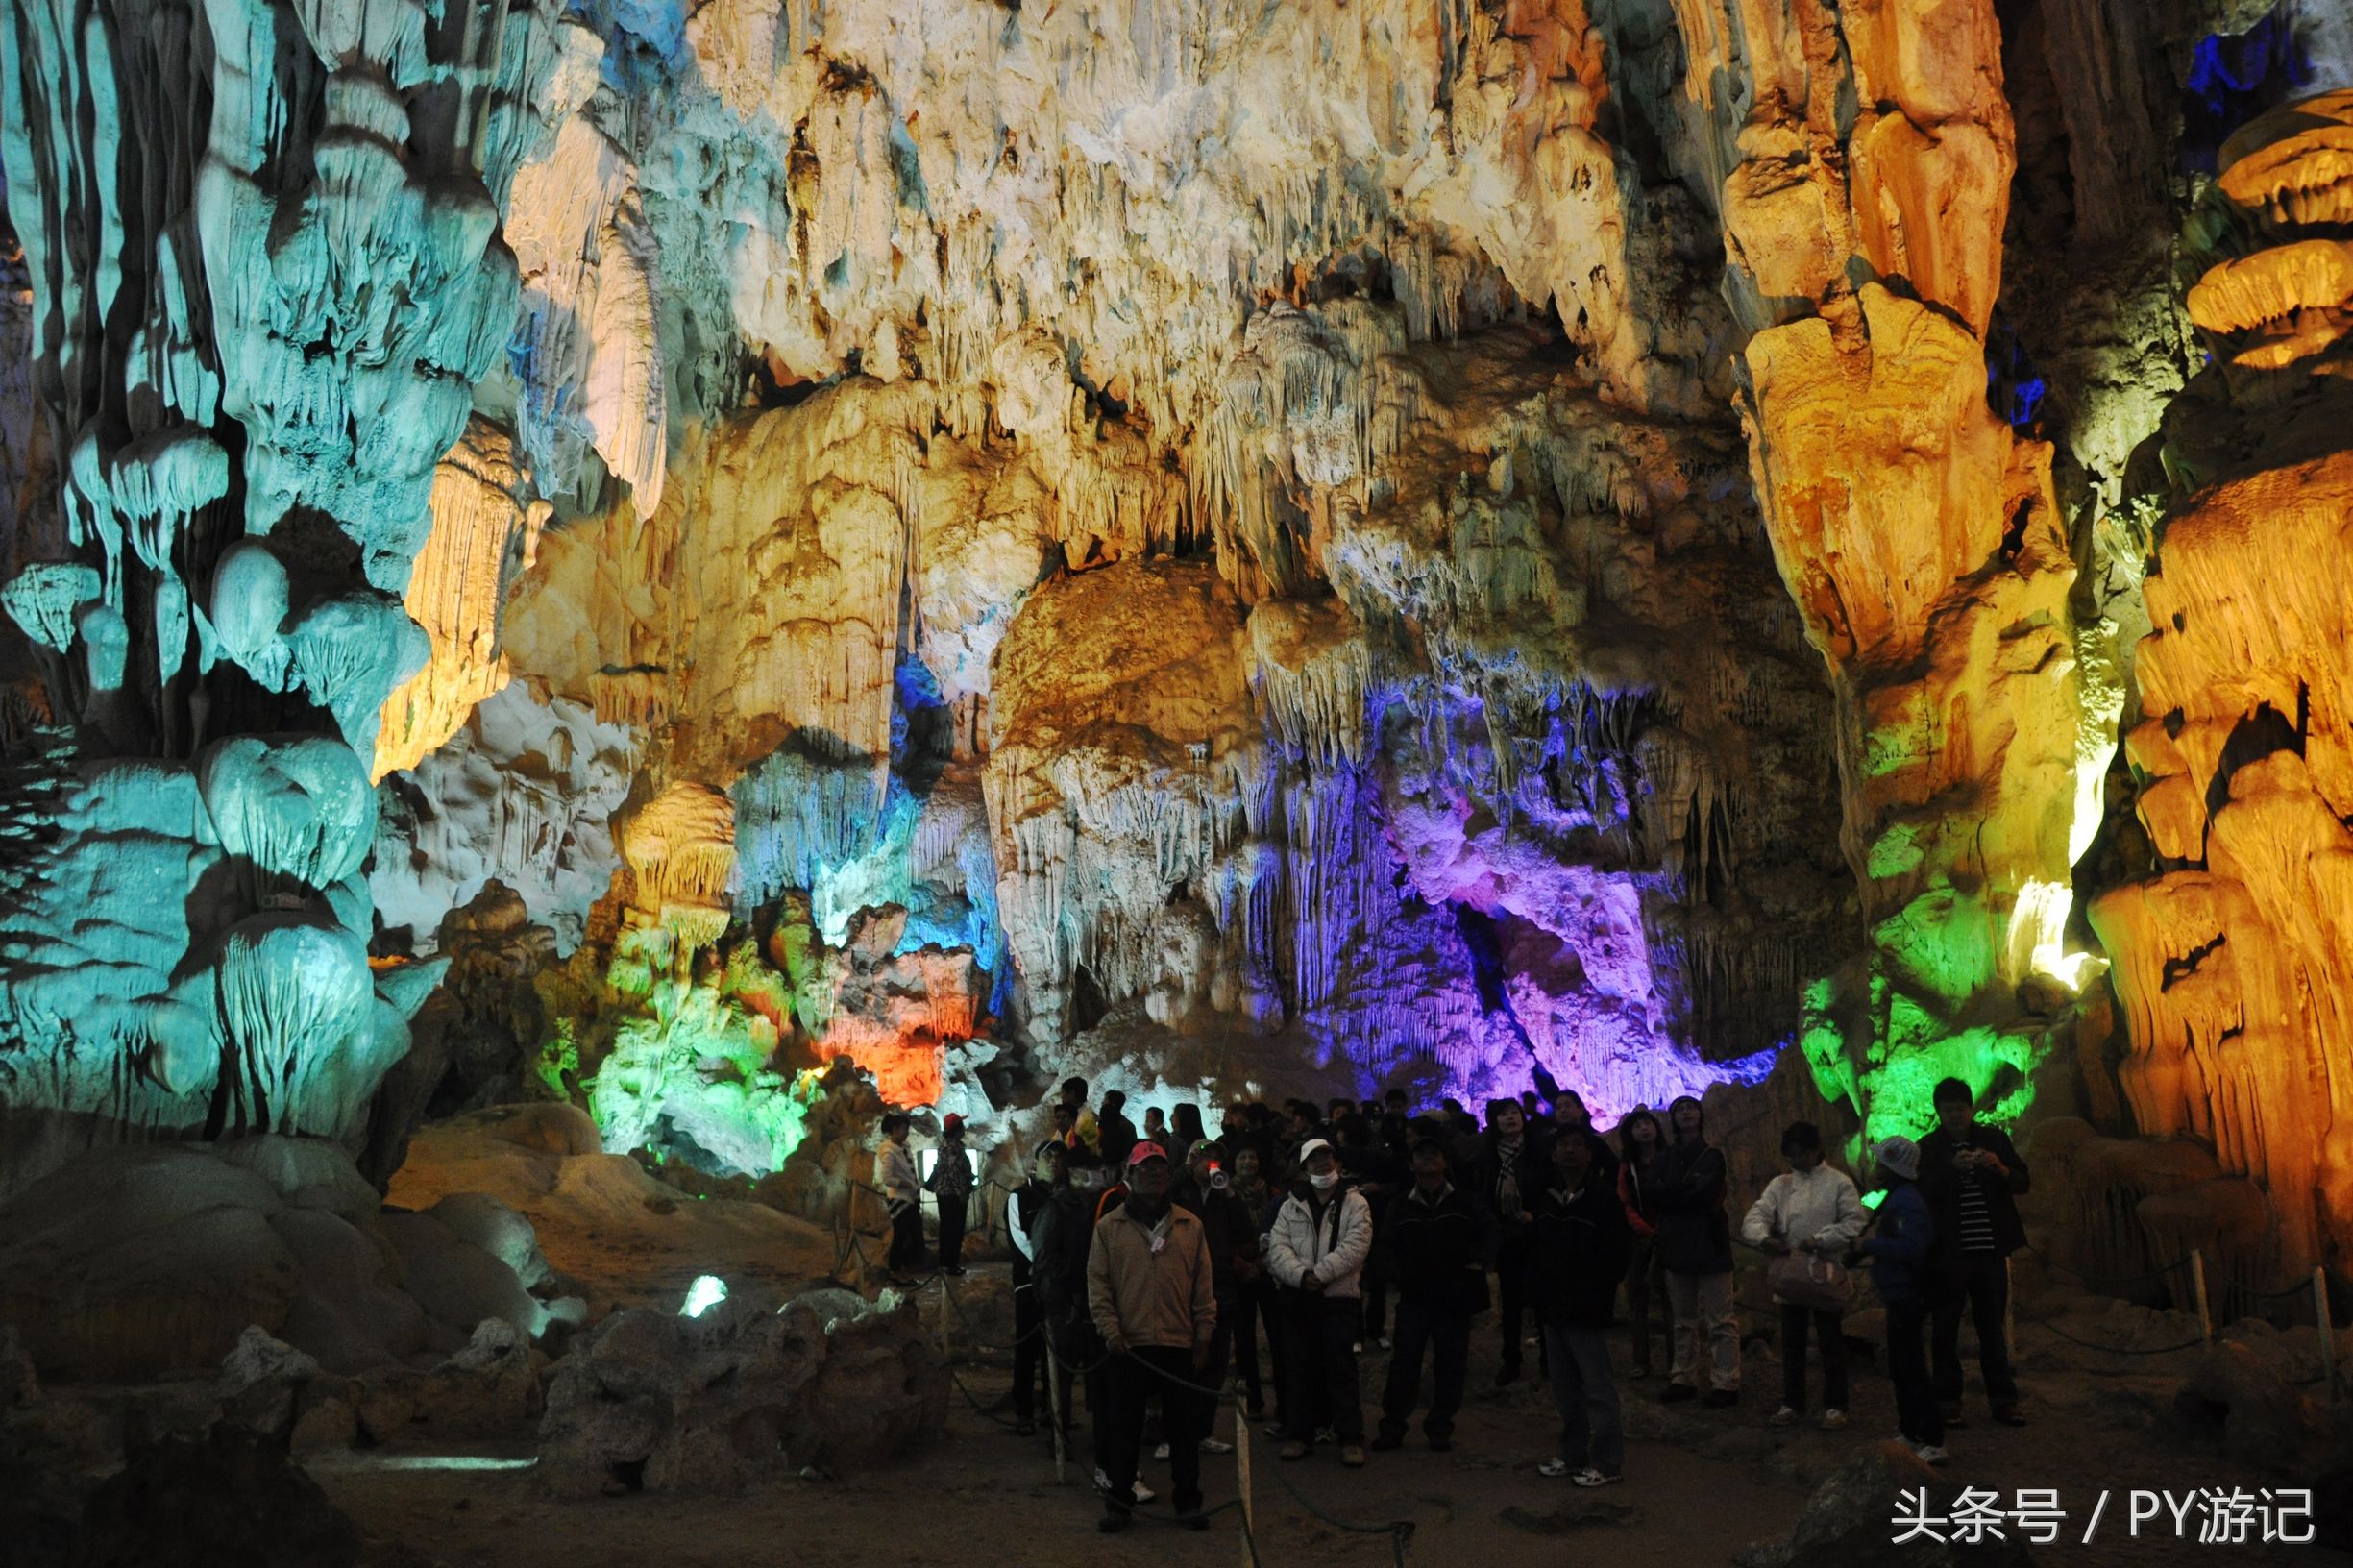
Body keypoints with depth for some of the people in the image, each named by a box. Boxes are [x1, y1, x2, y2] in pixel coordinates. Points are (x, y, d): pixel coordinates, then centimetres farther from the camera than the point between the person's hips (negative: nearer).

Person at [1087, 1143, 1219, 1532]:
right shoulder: (1109, 1227, 2)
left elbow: (1203, 1287, 7)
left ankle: (1188, 1501, 19)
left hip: (1180, 1345, 1)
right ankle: (1119, 1502, 16)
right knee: (1125, 1426, 5)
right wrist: (1110, 1329, -8)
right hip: (1129, 1345, -1)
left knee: (1185, 1427, 7)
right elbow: (1097, 1284, 1)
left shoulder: (1190, 1226, 7)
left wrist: (1203, 1336, 3)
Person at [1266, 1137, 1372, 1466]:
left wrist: (1318, 1273, -18)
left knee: (1341, 1369, -3)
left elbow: (1354, 1248, -11)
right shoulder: (1291, 1207, 11)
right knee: (1300, 1368, 8)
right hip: (1298, 1298, 3)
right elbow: (1277, 1248, -1)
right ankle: (1299, 1434, 18)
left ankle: (1350, 1438, 4)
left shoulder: (1354, 1204, 2)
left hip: (1339, 1297, -3)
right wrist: (1301, 1275, -18)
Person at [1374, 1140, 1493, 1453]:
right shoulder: (1400, 1206, 8)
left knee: (1450, 1367, 5)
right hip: (1414, 1297, 0)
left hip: (1454, 1298, 0)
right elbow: (1387, 1245, 12)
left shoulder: (1465, 1202, 4)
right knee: (1404, 1364, 0)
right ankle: (1392, 1426, 10)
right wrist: (1397, 1273, -1)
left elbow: (1488, 1231, 6)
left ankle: (1439, 1430, 17)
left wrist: (1480, 1260, -8)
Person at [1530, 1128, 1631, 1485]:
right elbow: (1534, 1246, 19)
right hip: (1552, 1308, 7)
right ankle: (1573, 1455, 25)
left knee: (1597, 1388, -3)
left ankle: (1608, 1462, 5)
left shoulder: (1604, 1197, -9)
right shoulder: (1545, 1198, 11)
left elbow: (1617, 1253, -11)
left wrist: (1596, 1291, -12)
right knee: (1565, 1388, 14)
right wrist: (1537, 1281, 6)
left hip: (1587, 1311, -7)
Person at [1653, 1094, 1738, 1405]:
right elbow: (1655, 1193, 1)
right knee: (1683, 1320, 9)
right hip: (1677, 1244, 5)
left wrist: (1671, 1192, -4)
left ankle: (1725, 1384, -5)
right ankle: (1683, 1379, 15)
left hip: (1709, 1243, -5)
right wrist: (1687, 1188, -9)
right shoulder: (1667, 1157, 14)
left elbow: (1704, 1194, -12)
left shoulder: (1712, 1155, 1)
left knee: (1719, 1321, -5)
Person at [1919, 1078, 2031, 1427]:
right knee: (1945, 1329, 3)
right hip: (1947, 1252, -2)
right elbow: (1922, 1192, -12)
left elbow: (2022, 1183, 5)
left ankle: (2003, 1399, 15)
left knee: (1993, 1327, 8)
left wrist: (2001, 1169, -16)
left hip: (1990, 1249, 2)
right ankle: (1948, 1401, 9)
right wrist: (1951, 1169, -27)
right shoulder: (1928, 1148, 1)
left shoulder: (1993, 1138, 7)